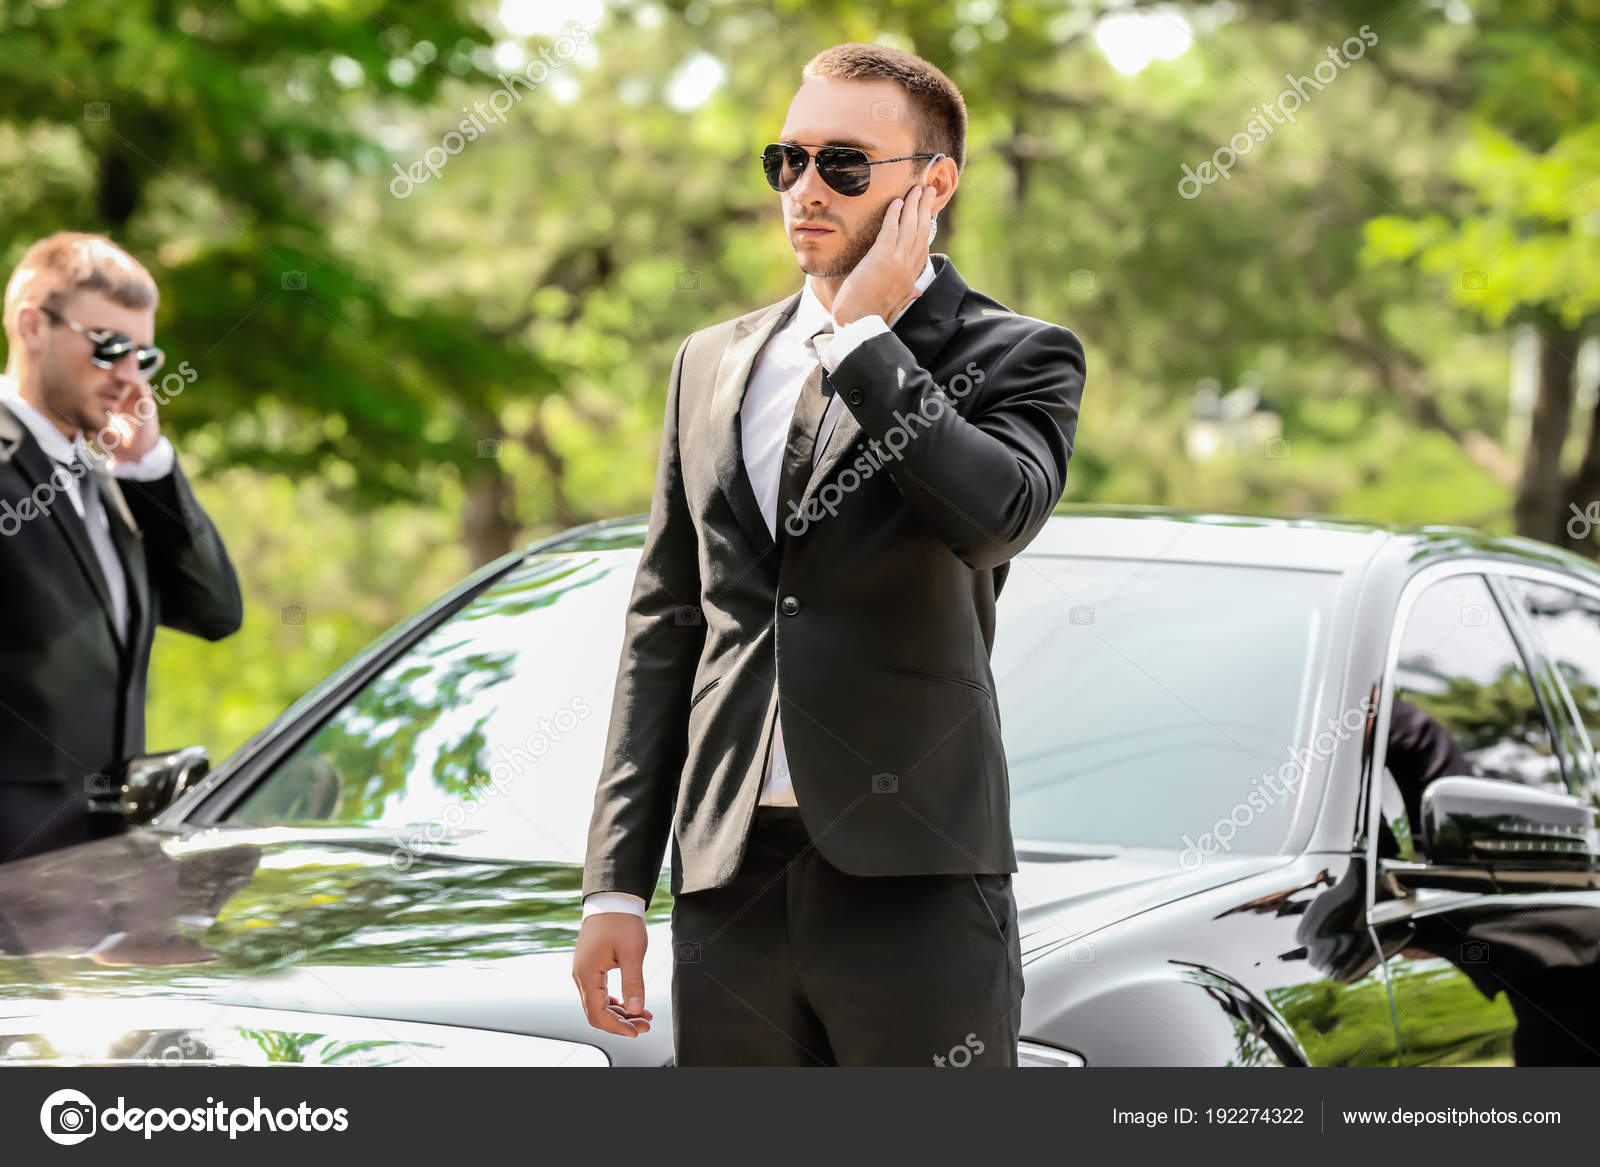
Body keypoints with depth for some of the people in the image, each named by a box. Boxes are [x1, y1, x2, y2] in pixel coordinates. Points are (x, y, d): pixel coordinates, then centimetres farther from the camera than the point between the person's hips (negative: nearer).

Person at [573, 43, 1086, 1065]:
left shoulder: (1016, 356, 3)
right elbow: (662, 629, 16)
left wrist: (865, 333, -9)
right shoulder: (713, 364, 17)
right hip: (729, 884, 4)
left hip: (916, 885, -4)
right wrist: (617, 885, 10)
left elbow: (995, 517, -20)